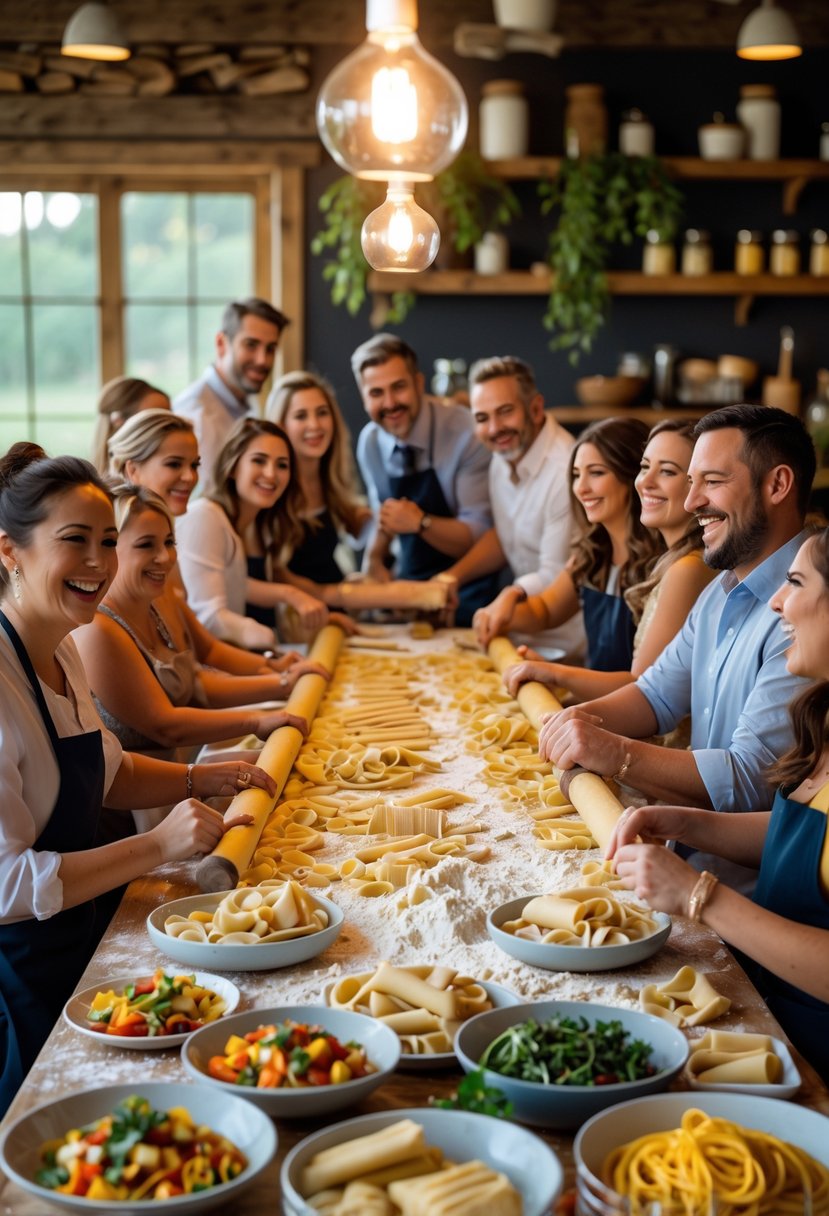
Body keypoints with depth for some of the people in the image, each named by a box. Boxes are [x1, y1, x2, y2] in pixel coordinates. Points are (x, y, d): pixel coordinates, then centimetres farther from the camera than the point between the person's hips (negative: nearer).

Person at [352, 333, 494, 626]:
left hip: (465, 592, -5)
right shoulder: (369, 442, 3)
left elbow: (480, 535, -14)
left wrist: (420, 522, -29)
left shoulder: (465, 433, -14)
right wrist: (374, 558, -4)